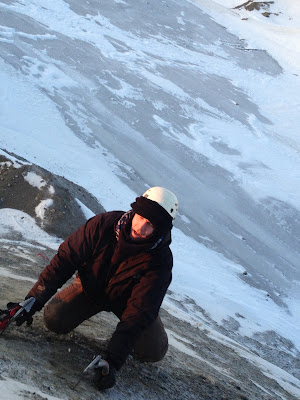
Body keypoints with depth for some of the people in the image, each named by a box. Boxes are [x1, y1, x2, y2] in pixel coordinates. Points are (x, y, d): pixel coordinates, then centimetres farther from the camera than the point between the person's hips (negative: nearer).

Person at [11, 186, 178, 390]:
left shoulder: (160, 262, -33)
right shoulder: (104, 224, -29)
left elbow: (137, 313, -35)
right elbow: (66, 258, -22)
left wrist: (112, 361, -41)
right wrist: (34, 300, -29)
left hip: (125, 300, -1)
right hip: (91, 287, 1)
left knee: (153, 352, -14)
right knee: (54, 320, -19)